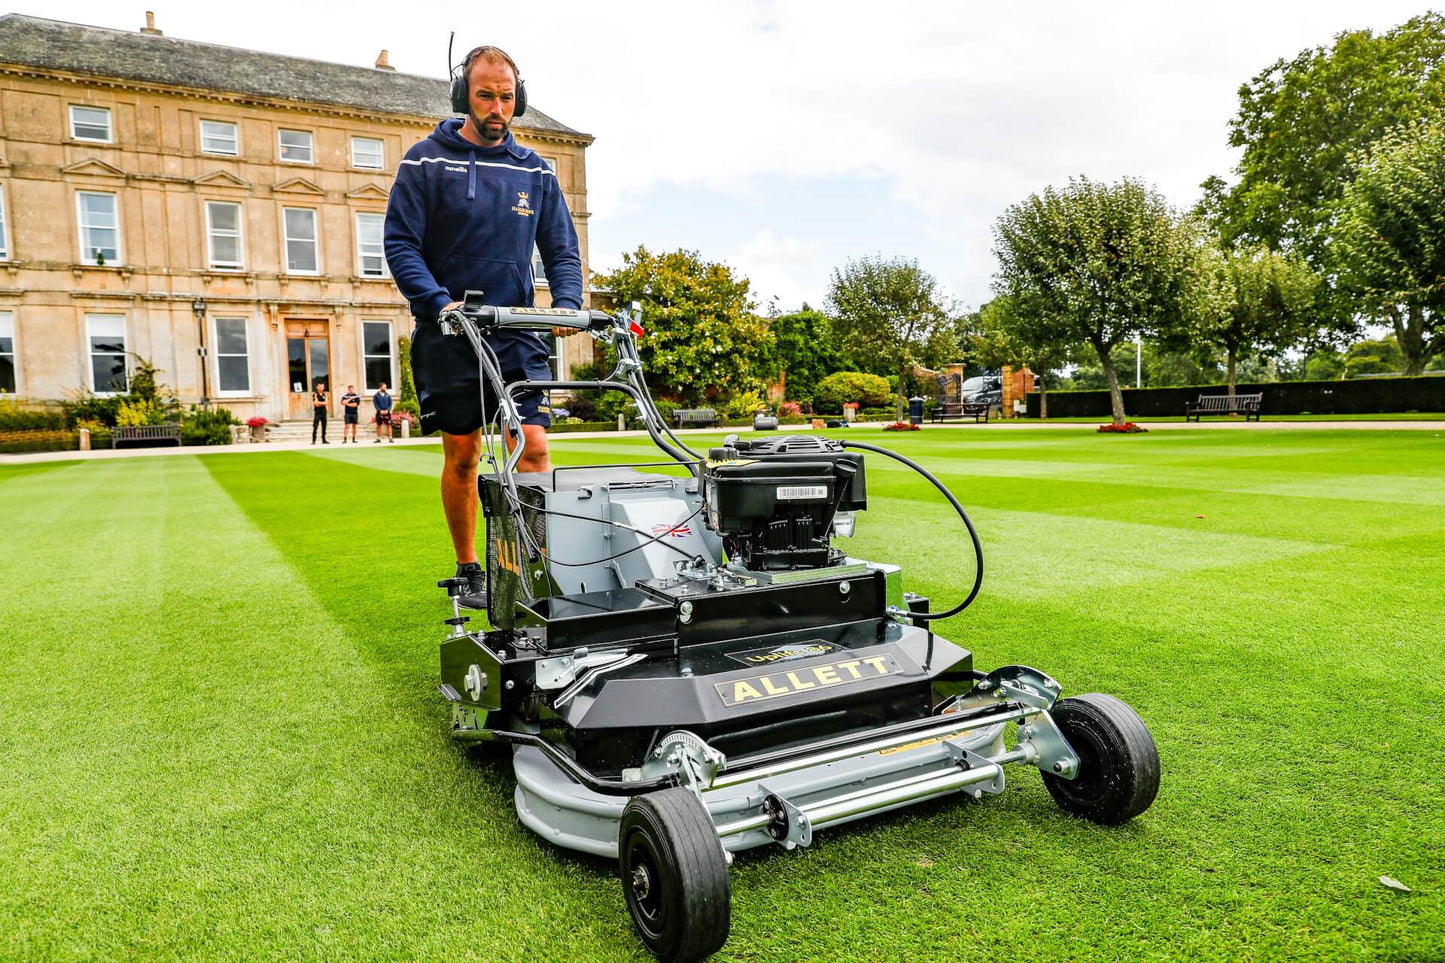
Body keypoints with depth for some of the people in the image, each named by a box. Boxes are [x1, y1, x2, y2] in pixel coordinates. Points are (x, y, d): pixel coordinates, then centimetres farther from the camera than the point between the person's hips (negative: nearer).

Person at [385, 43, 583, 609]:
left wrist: (567, 303, -10)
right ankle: (468, 570, 18)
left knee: (534, 445, -10)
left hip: (517, 334, 2)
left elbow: (562, 249, 9)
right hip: (449, 335, -2)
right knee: (461, 454, 4)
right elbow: (400, 243, -5)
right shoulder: (426, 161, 1)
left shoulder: (535, 171, 11)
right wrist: (439, 303, -21)